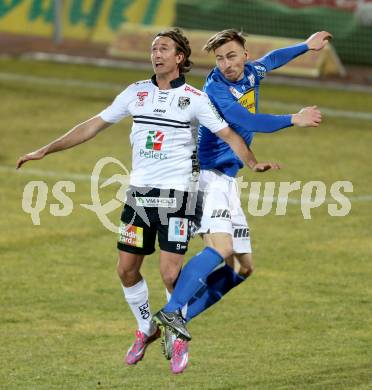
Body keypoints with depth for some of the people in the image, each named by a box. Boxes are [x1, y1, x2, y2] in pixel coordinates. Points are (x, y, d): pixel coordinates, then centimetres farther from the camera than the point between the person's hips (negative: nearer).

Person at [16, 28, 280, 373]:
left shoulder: (194, 98, -3)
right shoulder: (137, 92, 7)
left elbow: (228, 135, -4)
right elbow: (95, 125, 12)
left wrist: (253, 163, -23)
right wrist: (45, 150, 11)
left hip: (176, 195, -4)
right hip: (139, 192, 4)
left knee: (170, 273, -11)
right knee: (126, 269, 4)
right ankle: (146, 329, 28)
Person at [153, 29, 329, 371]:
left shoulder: (251, 73, 10)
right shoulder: (216, 89, -14)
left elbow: (272, 60, 33)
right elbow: (246, 121, -26)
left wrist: (306, 46, 46)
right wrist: (293, 120, -21)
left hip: (229, 182, 9)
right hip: (210, 176, -9)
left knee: (243, 267, 6)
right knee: (221, 249, -30)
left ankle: (178, 321, 1)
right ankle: (171, 313, -36)